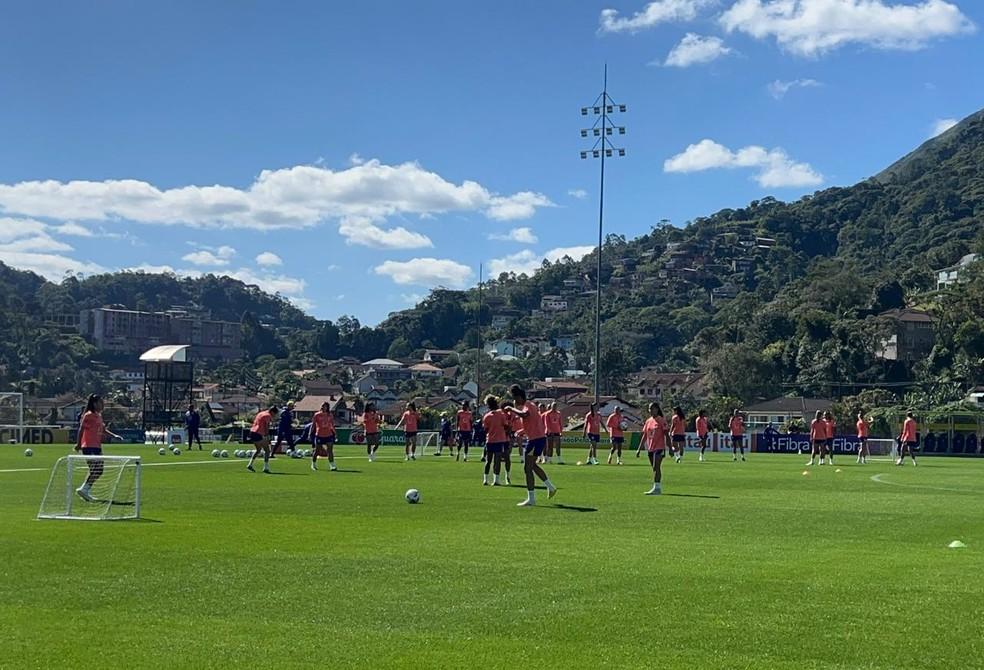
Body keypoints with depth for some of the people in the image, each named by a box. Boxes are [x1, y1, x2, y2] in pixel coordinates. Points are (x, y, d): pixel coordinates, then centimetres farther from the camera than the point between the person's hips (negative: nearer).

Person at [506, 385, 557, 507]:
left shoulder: (527, 406, -16)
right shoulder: (528, 405, 16)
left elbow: (524, 414, -41)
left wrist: (512, 409, -27)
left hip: (535, 439, -10)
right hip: (540, 438, 10)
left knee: (527, 468, -7)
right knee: (532, 465, 25)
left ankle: (531, 499, -5)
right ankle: (551, 487, 32)